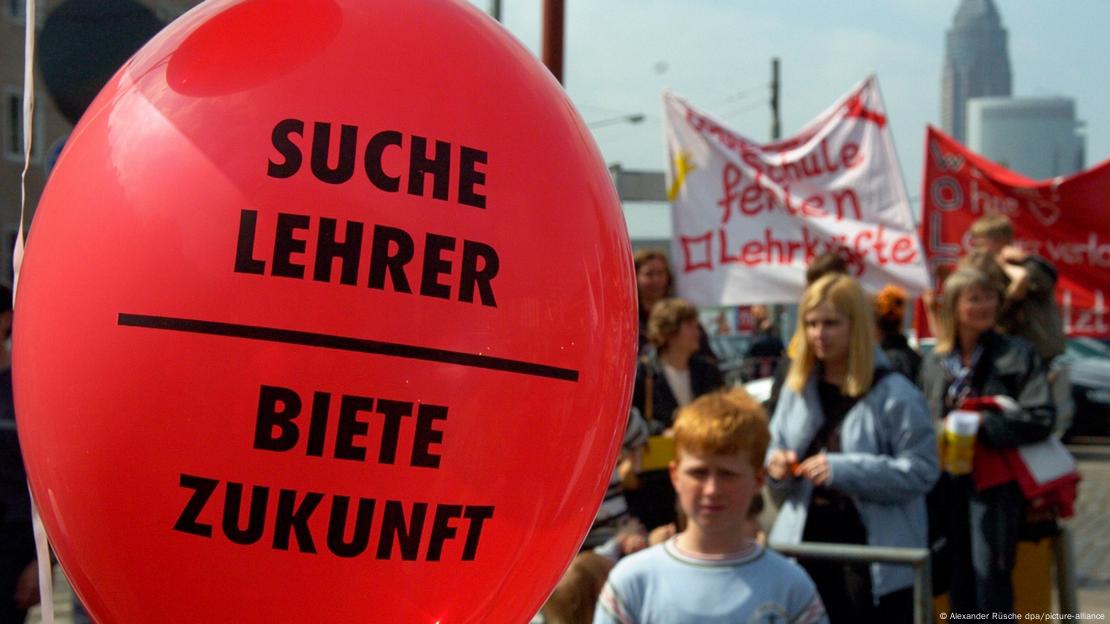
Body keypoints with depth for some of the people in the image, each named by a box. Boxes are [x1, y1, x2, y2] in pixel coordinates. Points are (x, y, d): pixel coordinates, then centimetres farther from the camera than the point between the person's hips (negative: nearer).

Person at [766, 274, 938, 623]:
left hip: (874, 551, -5)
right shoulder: (796, 388, 8)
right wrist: (776, 467, -8)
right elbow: (774, 453, 17)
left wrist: (844, 470, -24)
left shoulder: (894, 393, -11)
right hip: (807, 541, 6)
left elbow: (922, 470, -15)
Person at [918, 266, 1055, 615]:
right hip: (950, 484, 5)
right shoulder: (934, 362, 12)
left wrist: (983, 424, -17)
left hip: (995, 482, -5)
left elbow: (1040, 418, -12)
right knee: (959, 580, 9)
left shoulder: (1016, 354, -3)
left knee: (989, 577, -9)